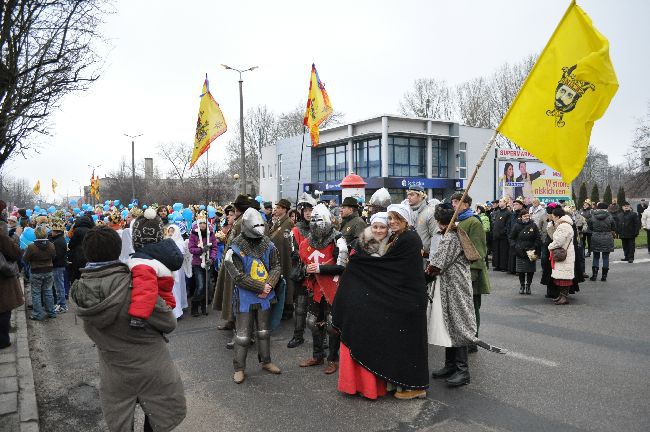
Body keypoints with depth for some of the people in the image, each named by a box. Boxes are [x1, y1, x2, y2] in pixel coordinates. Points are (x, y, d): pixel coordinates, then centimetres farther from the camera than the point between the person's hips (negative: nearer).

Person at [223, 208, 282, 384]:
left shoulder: (267, 244, -2)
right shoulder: (236, 249, -16)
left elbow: (277, 266, -1)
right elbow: (238, 276, -19)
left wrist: (268, 286, -17)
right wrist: (261, 287, -19)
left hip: (264, 296, 4)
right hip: (245, 297, -4)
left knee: (264, 331, 18)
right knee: (243, 335, 3)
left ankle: (266, 361, 34)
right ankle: (239, 368, 18)